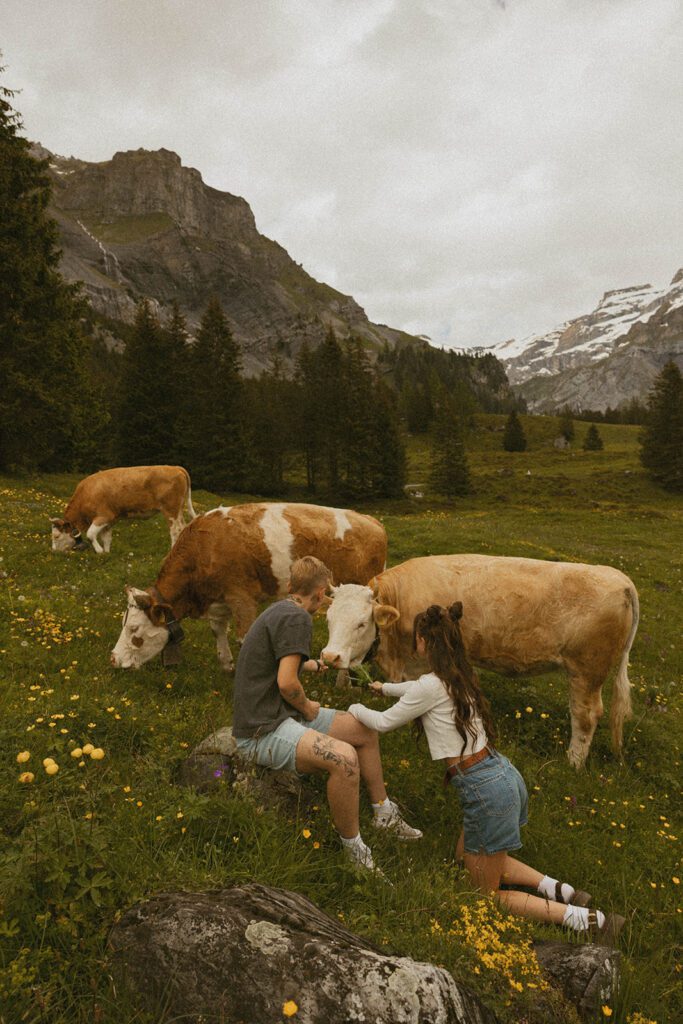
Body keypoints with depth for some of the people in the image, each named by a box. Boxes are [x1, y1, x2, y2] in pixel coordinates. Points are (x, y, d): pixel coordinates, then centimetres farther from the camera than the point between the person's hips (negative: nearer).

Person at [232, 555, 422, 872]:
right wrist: (308, 707, -7)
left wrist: (317, 665, 51)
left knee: (364, 730, 13)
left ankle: (383, 812, 28)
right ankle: (353, 848, -10)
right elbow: (286, 682, -27)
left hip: (282, 716, 10)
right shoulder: (296, 618, -19)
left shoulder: (280, 611, 13)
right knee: (344, 758, -30)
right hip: (262, 731, -10)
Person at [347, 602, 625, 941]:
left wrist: (357, 709, 18)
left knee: (489, 894, 10)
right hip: (505, 774, 9)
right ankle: (556, 889, 17)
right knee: (466, 855, 28)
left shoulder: (431, 687, -17)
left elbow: (384, 722, -3)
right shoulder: (459, 676, 8)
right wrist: (385, 687, 46)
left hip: (485, 789, -9)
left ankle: (587, 919, 1)